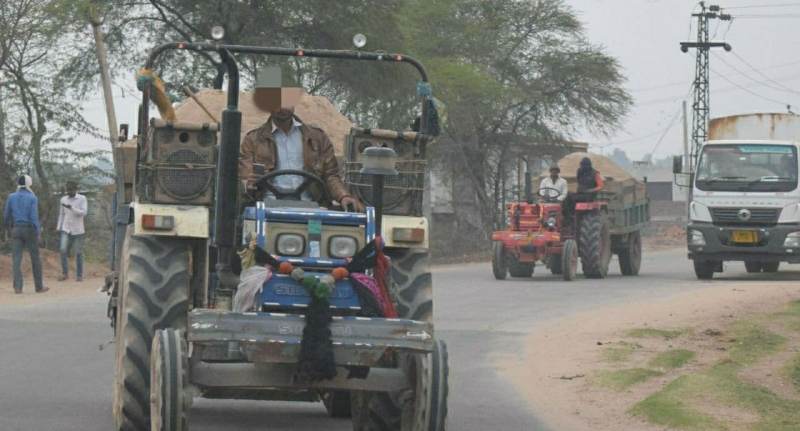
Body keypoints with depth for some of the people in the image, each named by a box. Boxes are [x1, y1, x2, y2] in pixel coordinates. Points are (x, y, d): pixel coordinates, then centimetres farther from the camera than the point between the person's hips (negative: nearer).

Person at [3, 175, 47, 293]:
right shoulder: (32, 198, -7)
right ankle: (39, 286, 15)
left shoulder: (11, 197, 2)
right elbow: (34, 216, -14)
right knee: (35, 258, 10)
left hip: (16, 230, 2)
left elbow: (6, 215, 6)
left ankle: (18, 287, -10)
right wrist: (37, 233, -10)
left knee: (17, 259, 0)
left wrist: (8, 226, 26)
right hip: (29, 229, -2)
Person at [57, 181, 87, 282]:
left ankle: (79, 275, 11)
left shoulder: (82, 199, -4)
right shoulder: (63, 199, 7)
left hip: (78, 231, -2)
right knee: (63, 250, -12)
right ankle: (65, 273, -1)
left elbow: (83, 213, -14)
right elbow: (61, 215, 13)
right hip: (66, 230, 2)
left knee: (78, 253, 1)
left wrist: (71, 208, -24)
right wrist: (59, 229, 10)